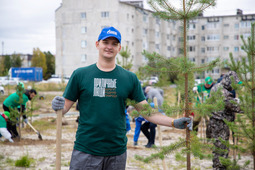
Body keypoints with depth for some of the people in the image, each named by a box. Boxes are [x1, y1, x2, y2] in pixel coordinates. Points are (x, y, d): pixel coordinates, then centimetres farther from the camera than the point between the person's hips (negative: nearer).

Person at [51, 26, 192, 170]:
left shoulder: (130, 78, 6)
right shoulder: (80, 74, 2)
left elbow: (146, 111, 7)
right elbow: (66, 106, 3)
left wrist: (174, 123, -4)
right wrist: (58, 107, -19)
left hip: (117, 152, 2)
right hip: (85, 151, -1)